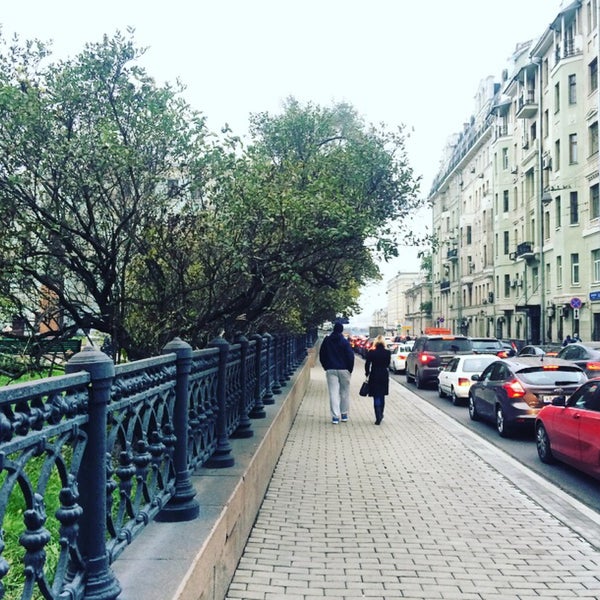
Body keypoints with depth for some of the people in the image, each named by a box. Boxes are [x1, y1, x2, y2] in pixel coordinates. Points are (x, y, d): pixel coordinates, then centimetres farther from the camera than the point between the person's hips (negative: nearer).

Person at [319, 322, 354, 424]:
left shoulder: (326, 341, 3)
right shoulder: (345, 342, -7)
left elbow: (321, 355, 9)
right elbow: (350, 357, -8)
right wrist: (350, 369, 4)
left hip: (330, 370, 1)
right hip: (344, 370, -1)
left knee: (333, 393, -1)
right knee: (345, 392, 11)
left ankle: (335, 416, -7)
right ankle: (344, 414, 17)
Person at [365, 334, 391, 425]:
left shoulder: (371, 352, -10)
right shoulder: (387, 353, -6)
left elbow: (367, 364, -5)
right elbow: (388, 364, 1)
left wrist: (367, 373, 10)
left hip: (374, 376, -2)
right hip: (384, 376, 2)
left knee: (376, 397, 0)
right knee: (382, 397, 18)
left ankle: (378, 417, -9)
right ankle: (380, 415, 30)